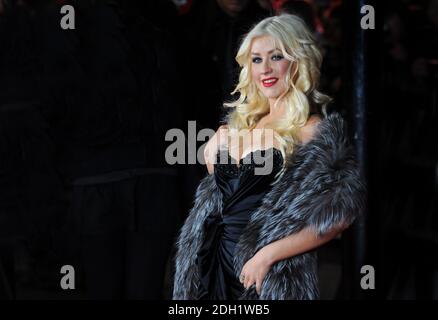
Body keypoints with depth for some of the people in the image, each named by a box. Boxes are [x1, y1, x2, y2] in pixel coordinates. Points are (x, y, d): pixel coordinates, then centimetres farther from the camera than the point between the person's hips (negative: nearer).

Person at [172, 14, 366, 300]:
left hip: (270, 279, -6)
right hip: (217, 263, 6)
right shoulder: (242, 123, 11)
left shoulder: (314, 131, -10)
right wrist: (214, 152, 5)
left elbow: (339, 213, -18)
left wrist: (268, 255, -20)